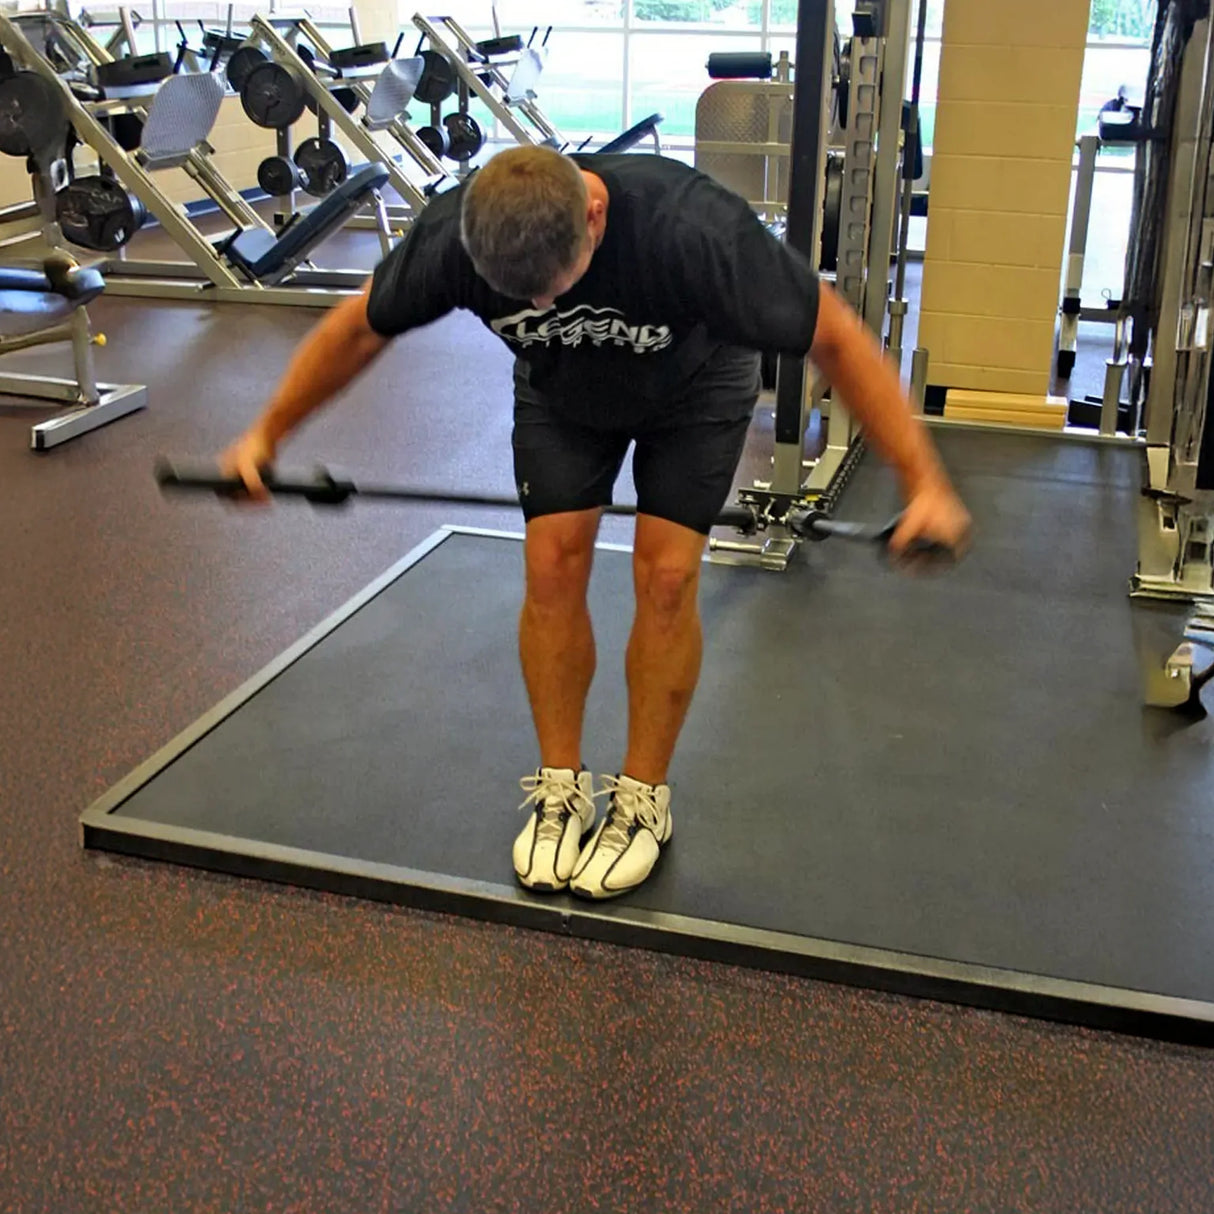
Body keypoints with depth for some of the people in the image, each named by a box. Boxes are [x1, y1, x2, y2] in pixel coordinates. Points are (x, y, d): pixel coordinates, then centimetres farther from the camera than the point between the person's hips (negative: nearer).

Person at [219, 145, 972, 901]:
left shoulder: (691, 229, -43)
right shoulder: (453, 236, -33)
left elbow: (836, 337, -35)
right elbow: (359, 329, -14)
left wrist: (925, 483, -38)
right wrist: (266, 435, -7)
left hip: (694, 382, -2)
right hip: (561, 387, 3)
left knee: (665, 574, -12)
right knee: (552, 565, -7)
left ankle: (643, 797, 5)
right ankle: (561, 787, 9)